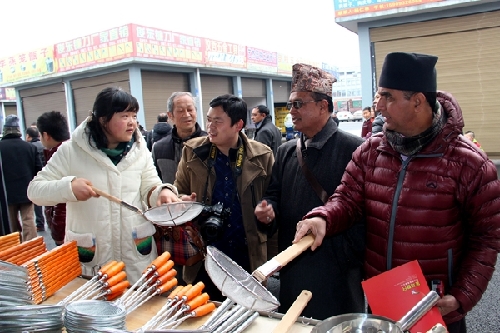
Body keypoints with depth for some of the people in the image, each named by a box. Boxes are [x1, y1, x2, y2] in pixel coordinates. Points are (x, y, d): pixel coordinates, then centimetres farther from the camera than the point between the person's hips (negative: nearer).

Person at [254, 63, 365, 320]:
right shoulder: (286, 151, 9)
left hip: (338, 271, -6)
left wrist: (351, 252, -15)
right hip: (292, 269, 6)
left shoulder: (354, 149, -12)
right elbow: (274, 194, 15)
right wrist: (268, 208, -6)